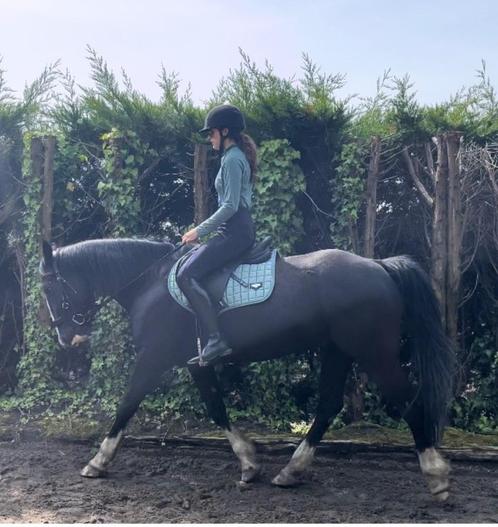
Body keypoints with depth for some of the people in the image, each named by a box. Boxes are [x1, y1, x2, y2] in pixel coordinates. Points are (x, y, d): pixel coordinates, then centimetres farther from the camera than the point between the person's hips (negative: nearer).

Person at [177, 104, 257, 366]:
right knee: (193, 257, 19)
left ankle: (216, 340, -23)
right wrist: (205, 229, 24)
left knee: (186, 275, -18)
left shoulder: (232, 159, -11)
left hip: (234, 231, -11)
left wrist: (200, 230, -13)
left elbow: (230, 206, -19)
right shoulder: (237, 156, 20)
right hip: (238, 229, 11)